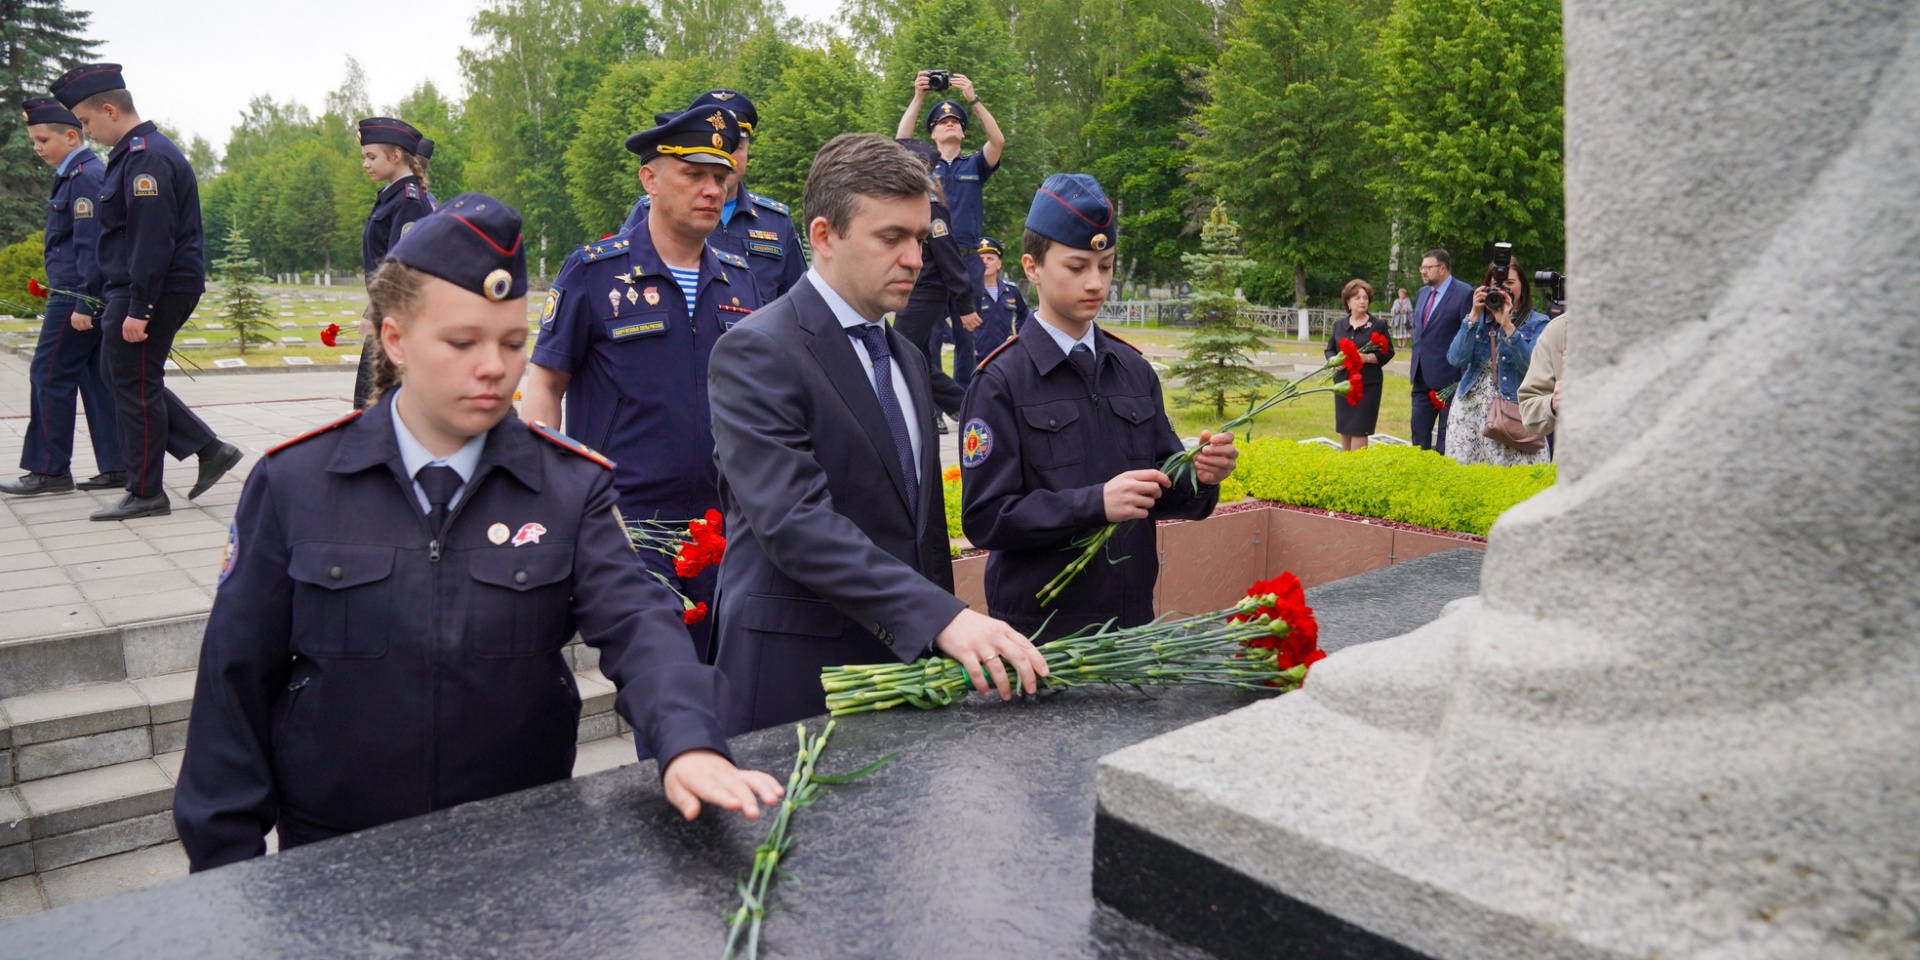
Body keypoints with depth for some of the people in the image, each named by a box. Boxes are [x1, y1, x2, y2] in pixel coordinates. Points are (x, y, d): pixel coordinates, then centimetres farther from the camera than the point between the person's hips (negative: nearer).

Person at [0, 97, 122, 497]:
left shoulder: (84, 177, -13)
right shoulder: (77, 175, 17)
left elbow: (91, 246, -19)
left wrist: (82, 304, -20)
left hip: (76, 296, -9)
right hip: (84, 296, 9)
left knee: (50, 375, -3)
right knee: (96, 378, 8)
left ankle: (50, 470, 4)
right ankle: (116, 467, 10)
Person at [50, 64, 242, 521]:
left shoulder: (146, 157, -17)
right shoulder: (137, 152, 15)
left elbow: (152, 238, -23)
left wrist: (139, 309, -23)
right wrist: (126, 303, 19)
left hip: (152, 292, -10)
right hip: (133, 292, 10)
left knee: (136, 388, -1)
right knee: (127, 380, 17)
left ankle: (145, 495, 10)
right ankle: (210, 450, 17)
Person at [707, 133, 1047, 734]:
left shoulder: (907, 359, 14)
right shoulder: (756, 353, -12)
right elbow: (794, 522, -24)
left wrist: (950, 643, 14)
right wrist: (943, 618, -30)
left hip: (905, 659, 7)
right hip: (797, 678, -7)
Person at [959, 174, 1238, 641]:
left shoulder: (1134, 370, 6)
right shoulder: (1001, 381, -11)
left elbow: (1165, 491, 10)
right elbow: (985, 518, -16)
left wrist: (1200, 476, -11)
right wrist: (1096, 503, -25)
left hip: (1133, 618, 5)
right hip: (1039, 627, -5)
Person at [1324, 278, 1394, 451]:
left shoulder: (1378, 326, -3)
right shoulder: (1339, 325, 8)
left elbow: (1388, 352, -3)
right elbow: (1329, 349, 13)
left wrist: (1367, 358, -19)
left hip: (1367, 384, -4)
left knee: (1359, 429, -6)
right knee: (1344, 428, 9)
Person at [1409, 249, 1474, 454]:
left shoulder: (1464, 293, -11)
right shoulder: (1423, 292, 12)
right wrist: (1416, 364, 15)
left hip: (1448, 376, -7)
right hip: (1422, 376, 7)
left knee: (1446, 437, 3)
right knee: (1419, 435, 13)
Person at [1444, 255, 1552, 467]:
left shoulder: (1537, 322, 4)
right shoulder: (1479, 318, 12)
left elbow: (1533, 367, -11)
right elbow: (1455, 359, -2)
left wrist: (1507, 325, -17)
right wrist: (1474, 316, -7)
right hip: (1470, 409, 3)